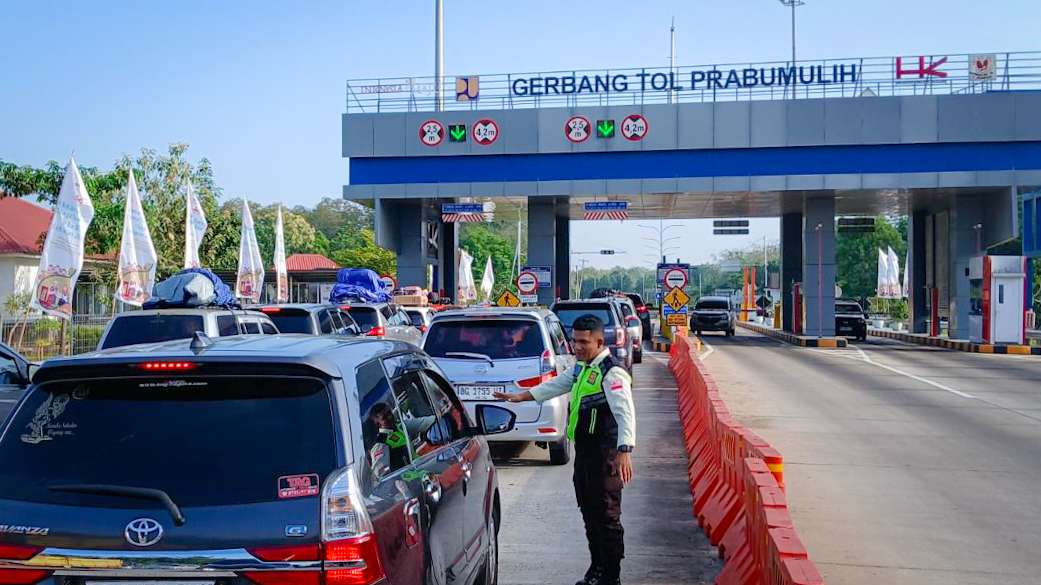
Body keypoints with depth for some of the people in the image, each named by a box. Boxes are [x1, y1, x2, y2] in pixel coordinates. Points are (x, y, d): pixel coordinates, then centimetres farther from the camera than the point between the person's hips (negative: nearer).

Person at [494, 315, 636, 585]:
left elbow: (625, 413, -27)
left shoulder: (612, 373, -17)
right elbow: (557, 385, 28)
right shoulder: (582, 368, 14)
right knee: (589, 513, 17)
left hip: (605, 454, -10)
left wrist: (625, 451, -38)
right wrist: (521, 396, 25)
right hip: (584, 451, 10)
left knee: (607, 515, -4)